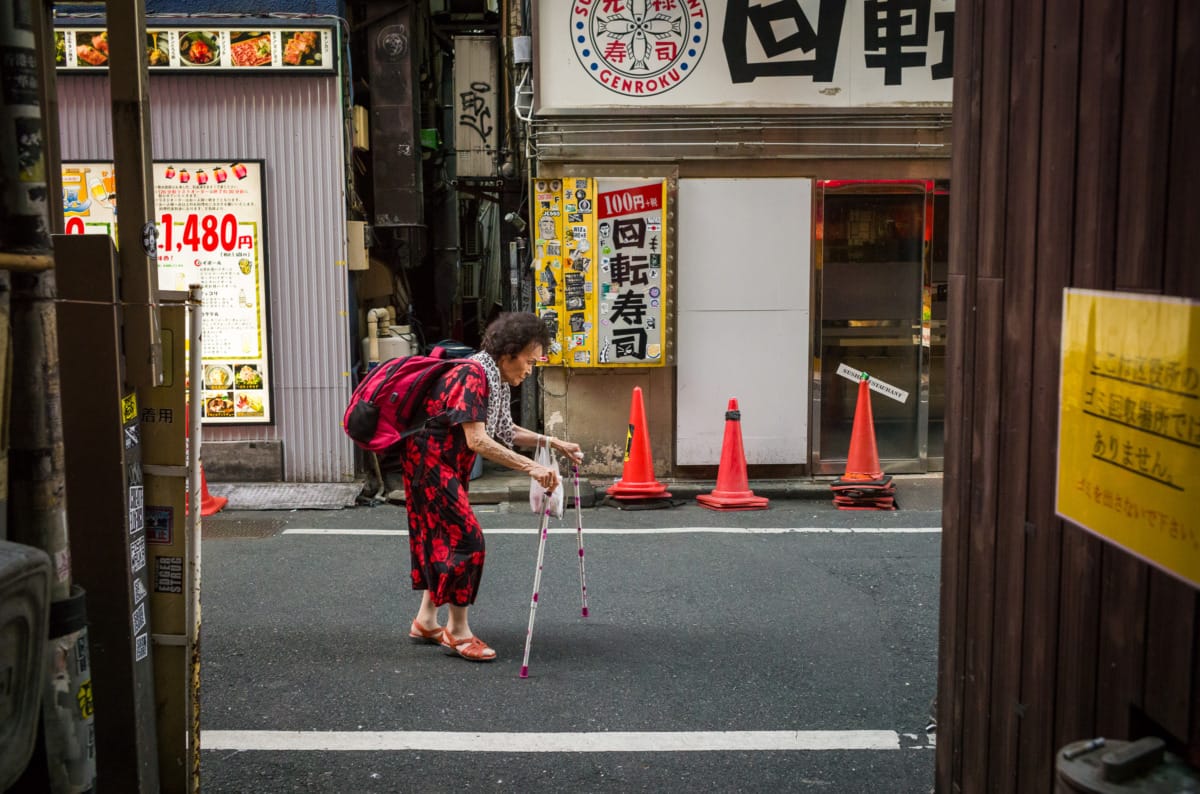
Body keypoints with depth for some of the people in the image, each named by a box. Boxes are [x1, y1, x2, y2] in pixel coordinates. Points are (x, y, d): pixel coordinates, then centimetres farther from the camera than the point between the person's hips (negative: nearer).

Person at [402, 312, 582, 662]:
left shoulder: (499, 380, 6)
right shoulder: (473, 375, -24)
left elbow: (504, 431, 15)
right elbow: (477, 440, -31)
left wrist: (553, 442, 7)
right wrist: (532, 468, -35)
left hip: (449, 465, 10)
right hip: (429, 460, -10)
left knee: (441, 538, 14)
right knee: (465, 538, -10)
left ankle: (426, 620, 25)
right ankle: (458, 631, 0)